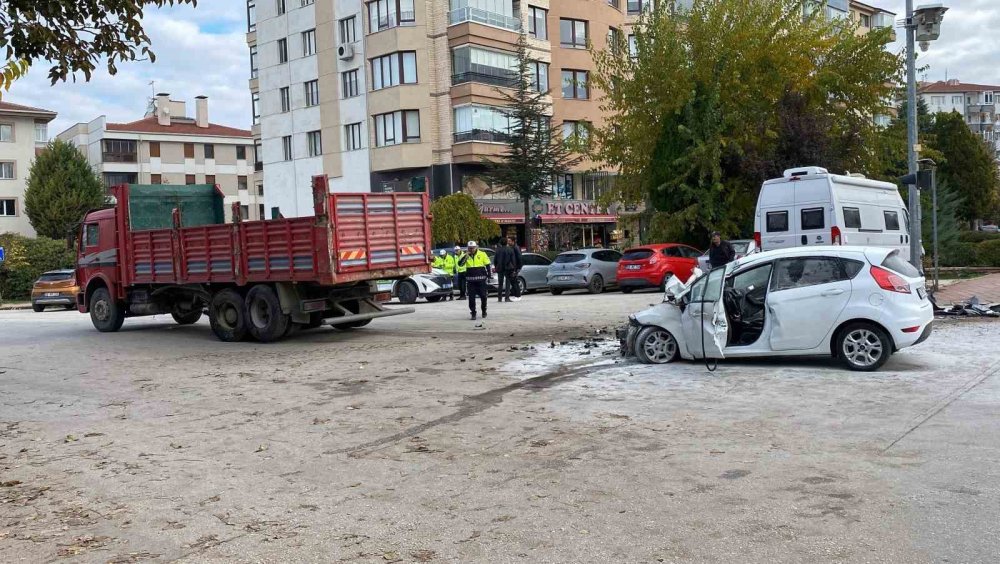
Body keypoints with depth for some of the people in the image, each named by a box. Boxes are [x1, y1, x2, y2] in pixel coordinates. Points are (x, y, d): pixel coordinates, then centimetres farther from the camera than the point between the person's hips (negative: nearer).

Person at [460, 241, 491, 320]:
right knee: (471, 298, 1)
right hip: (470, 280, 2)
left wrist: (488, 276, -2)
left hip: (481, 279, -2)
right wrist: (465, 257, -21)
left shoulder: (482, 254, 0)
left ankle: (484, 311, 26)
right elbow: (460, 263, -6)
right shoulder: (466, 256, 6)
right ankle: (473, 313, 9)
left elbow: (487, 265, 3)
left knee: (483, 296, 5)